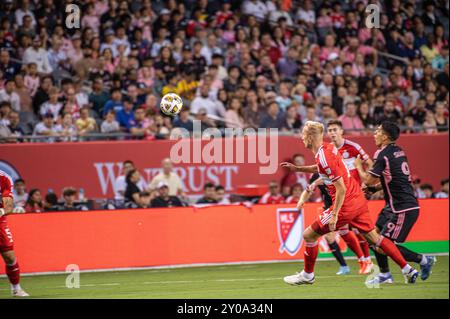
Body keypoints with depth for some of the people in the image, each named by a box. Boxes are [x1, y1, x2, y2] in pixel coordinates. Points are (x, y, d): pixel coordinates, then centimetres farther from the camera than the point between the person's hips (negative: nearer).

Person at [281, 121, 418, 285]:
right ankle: (408, 270, 12)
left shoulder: (324, 157, -21)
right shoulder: (329, 147, 6)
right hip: (359, 200, 9)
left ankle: (307, 275, 17)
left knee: (309, 235, 3)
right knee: (374, 237, 14)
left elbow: (341, 189, -23)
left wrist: (334, 215, -20)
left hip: (346, 205, -9)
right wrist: (297, 168, 24)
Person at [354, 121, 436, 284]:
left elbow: (368, 180, -15)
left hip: (403, 208, -10)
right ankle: (384, 274, 17)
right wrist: (373, 188, 15)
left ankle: (423, 260, 2)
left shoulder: (383, 155, -16)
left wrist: (358, 166, 3)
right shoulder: (398, 151, 12)